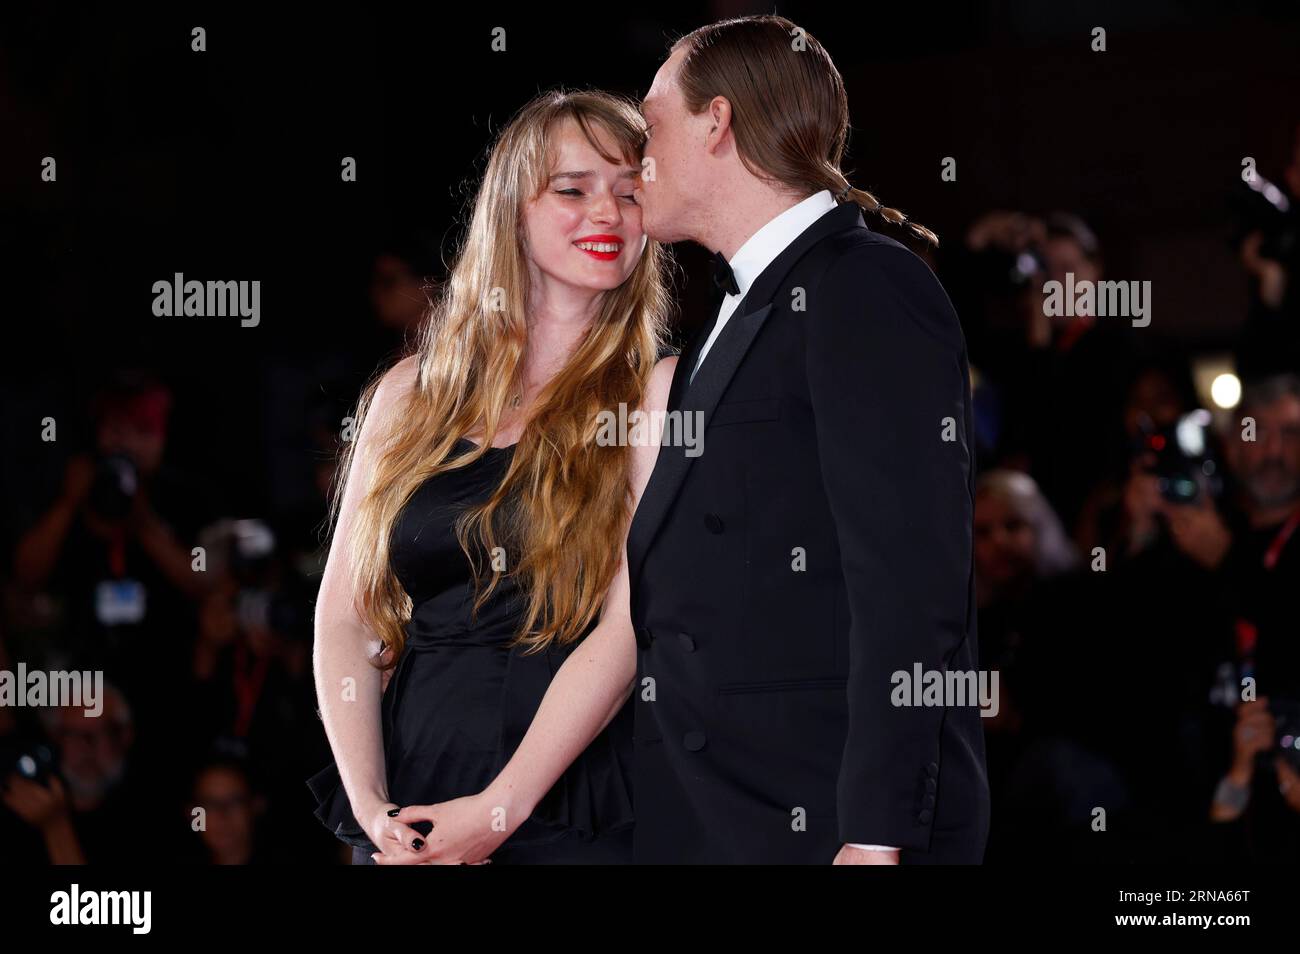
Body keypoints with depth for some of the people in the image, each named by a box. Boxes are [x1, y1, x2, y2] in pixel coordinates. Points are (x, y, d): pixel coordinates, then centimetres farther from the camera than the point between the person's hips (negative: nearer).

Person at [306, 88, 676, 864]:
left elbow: (629, 626, -11)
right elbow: (345, 613, 6)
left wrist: (499, 810, -18)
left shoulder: (655, 393, -1)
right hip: (410, 815, 3)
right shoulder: (414, 394, 9)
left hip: (580, 820, -3)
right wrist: (370, 803, -8)